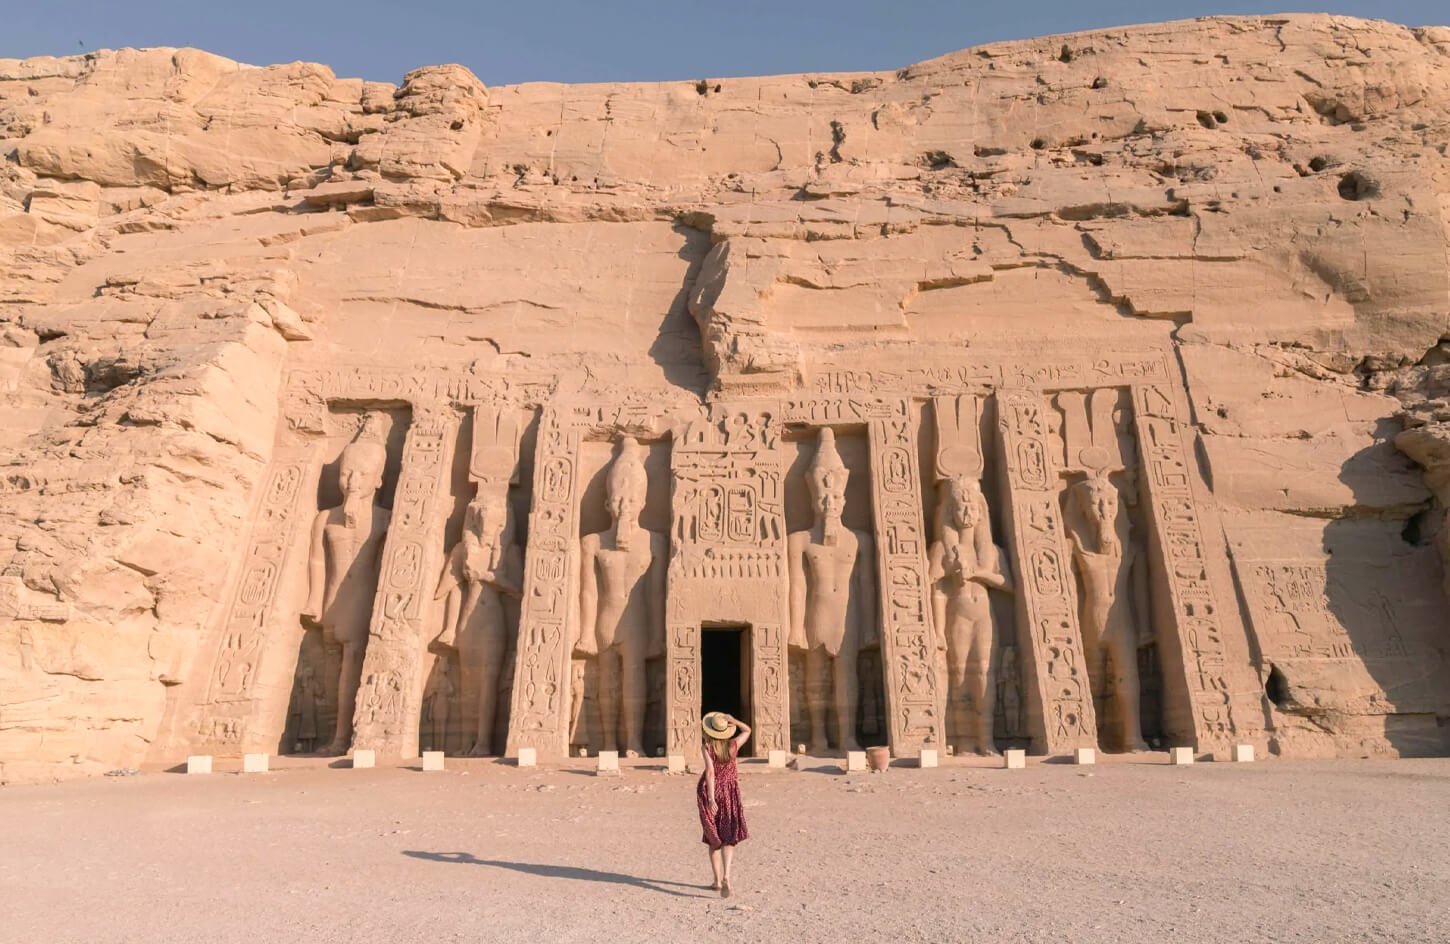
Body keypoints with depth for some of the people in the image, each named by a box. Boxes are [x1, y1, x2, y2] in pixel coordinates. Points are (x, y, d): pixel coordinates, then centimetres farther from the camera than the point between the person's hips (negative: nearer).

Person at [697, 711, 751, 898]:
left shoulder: (706, 745, -14)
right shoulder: (733, 745, -7)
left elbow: (710, 771, -23)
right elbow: (747, 730, 11)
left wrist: (711, 798, -26)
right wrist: (732, 720, -5)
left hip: (709, 791, 0)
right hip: (729, 791, 0)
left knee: (714, 838, 15)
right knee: (728, 837, 1)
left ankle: (717, 880, 19)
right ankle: (726, 876, -21)